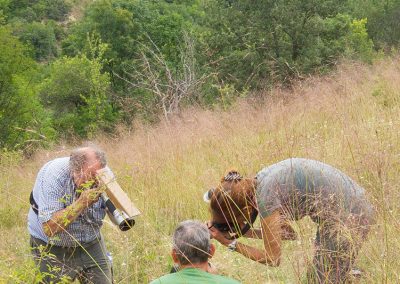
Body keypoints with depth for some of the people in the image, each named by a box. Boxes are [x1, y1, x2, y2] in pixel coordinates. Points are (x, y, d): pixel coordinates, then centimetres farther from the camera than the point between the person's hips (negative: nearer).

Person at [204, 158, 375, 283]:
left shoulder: (266, 197, -21)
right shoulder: (259, 183, 4)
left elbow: (272, 259, -13)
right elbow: (287, 233, 13)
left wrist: (231, 243, -6)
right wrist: (243, 232, 6)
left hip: (348, 216, -9)